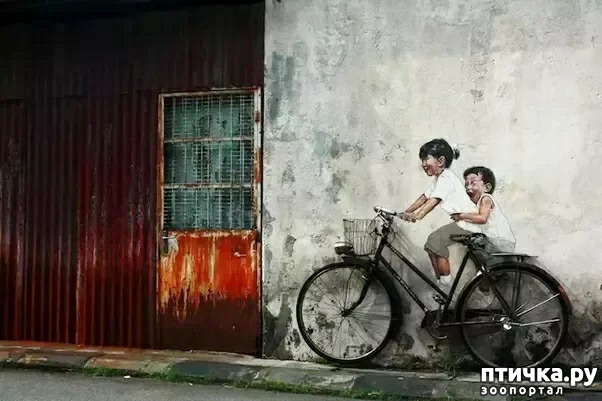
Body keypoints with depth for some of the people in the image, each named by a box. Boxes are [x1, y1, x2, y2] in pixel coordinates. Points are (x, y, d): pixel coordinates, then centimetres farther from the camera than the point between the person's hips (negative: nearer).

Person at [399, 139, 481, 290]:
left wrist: (417, 216, -42)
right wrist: (406, 212, 4)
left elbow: (434, 201, -31)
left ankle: (446, 285, -8)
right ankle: (440, 283, 12)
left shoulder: (446, 178, -17)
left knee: (436, 243, -18)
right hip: (461, 221, 10)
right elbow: (424, 197, 13)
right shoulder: (440, 178, 16)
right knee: (432, 242, 6)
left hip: (468, 222, -10)